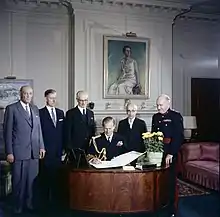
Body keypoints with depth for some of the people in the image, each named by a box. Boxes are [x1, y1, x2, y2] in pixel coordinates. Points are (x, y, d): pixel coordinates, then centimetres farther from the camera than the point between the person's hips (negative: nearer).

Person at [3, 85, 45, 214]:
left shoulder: (35, 109, 14)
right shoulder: (11, 108, -2)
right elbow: (7, 131, -4)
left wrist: (41, 146, 11)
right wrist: (9, 152, -8)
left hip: (34, 151, 5)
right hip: (19, 151, -4)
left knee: (32, 179, 7)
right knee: (19, 180, 4)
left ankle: (30, 203, 22)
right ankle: (18, 206, 20)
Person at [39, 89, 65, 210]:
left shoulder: (61, 113, 13)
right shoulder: (40, 113, -2)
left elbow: (63, 131, 14)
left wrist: (63, 147, 8)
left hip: (58, 150, 4)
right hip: (46, 150, -4)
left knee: (57, 176, 7)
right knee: (46, 176, 2)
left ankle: (55, 199, 19)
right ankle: (45, 200, 14)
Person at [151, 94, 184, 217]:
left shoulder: (176, 116, -7)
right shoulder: (156, 117, 12)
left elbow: (179, 137, -14)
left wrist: (171, 153, -19)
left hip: (170, 154, -5)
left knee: (170, 180, 3)